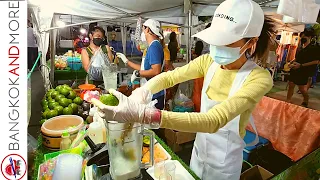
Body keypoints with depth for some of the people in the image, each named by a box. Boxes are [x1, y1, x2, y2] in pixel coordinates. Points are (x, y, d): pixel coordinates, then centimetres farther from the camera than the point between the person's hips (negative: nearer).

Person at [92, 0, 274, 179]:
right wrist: (142, 92, -32)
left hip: (224, 160, -3)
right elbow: (168, 77, -10)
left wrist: (144, 114, -50)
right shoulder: (209, 61, -11)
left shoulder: (259, 78, -27)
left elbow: (214, 121, -40)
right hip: (199, 148, 4)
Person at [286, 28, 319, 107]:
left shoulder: (312, 48, -8)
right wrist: (292, 63, 5)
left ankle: (306, 102, 26)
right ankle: (288, 102, 15)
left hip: (303, 72, -7)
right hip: (295, 70, 7)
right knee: (291, 85, 7)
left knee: (302, 89, 1)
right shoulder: (301, 48, 12)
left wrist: (301, 65, -22)